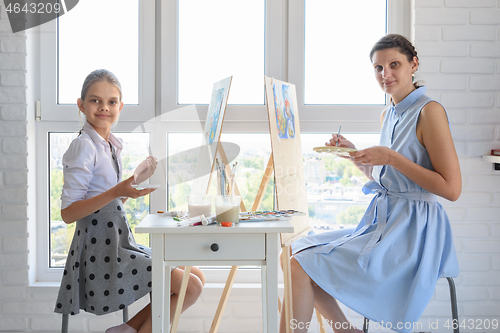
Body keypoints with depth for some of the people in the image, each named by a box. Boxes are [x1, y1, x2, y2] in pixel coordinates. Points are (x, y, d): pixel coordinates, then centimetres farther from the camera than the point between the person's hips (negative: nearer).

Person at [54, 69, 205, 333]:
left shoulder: (110, 146, 13)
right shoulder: (83, 146, -13)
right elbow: (67, 213, -19)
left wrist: (138, 181, 8)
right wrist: (116, 192, -28)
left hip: (119, 244, 9)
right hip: (101, 250, -9)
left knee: (197, 277, 9)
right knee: (190, 287, -13)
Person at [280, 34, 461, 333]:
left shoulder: (429, 111, -12)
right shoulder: (388, 115, 13)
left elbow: (452, 188, -17)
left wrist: (390, 157, -20)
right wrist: (353, 153, 5)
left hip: (411, 230, -9)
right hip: (381, 222, 9)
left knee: (301, 267, -17)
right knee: (292, 255, 7)